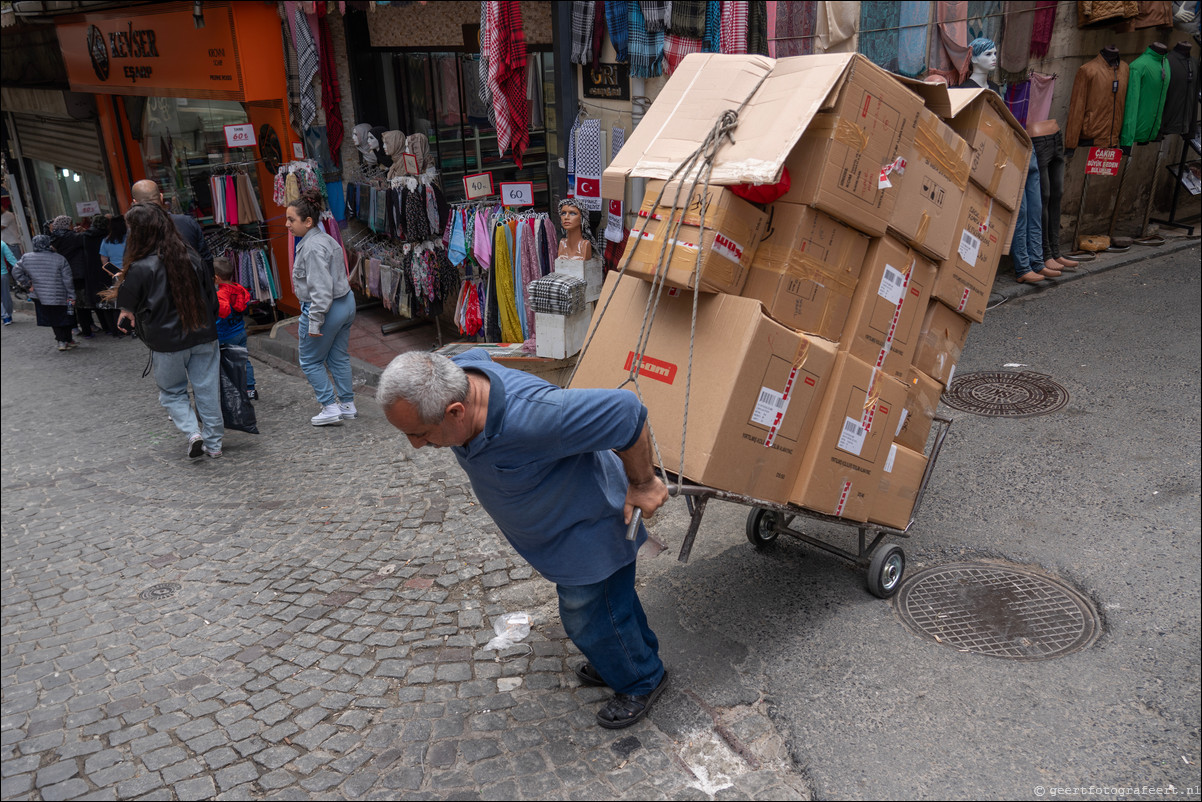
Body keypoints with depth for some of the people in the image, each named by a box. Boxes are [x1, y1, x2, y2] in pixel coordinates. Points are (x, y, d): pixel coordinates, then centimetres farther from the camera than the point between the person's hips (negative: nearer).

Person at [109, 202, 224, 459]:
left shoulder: (140, 269, -15)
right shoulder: (192, 257, -1)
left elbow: (127, 307, -4)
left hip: (168, 342, -3)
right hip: (203, 336, 4)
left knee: (172, 393, 16)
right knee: (207, 390, 10)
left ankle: (192, 431, -2)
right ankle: (213, 443, 16)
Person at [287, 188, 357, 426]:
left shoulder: (313, 247, -21)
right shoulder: (327, 239, 10)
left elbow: (321, 289, -26)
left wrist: (314, 323, -24)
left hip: (326, 309, -10)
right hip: (346, 303, 10)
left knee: (310, 361, 6)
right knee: (338, 357, 17)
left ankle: (330, 407, 7)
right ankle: (348, 405, 25)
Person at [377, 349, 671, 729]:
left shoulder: (530, 416, -45)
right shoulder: (455, 374, -20)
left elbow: (626, 411, -39)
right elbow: (477, 355, 7)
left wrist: (642, 484, -23)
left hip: (589, 527, -8)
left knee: (589, 617, 10)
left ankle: (642, 680, 38)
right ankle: (633, 653, 53)